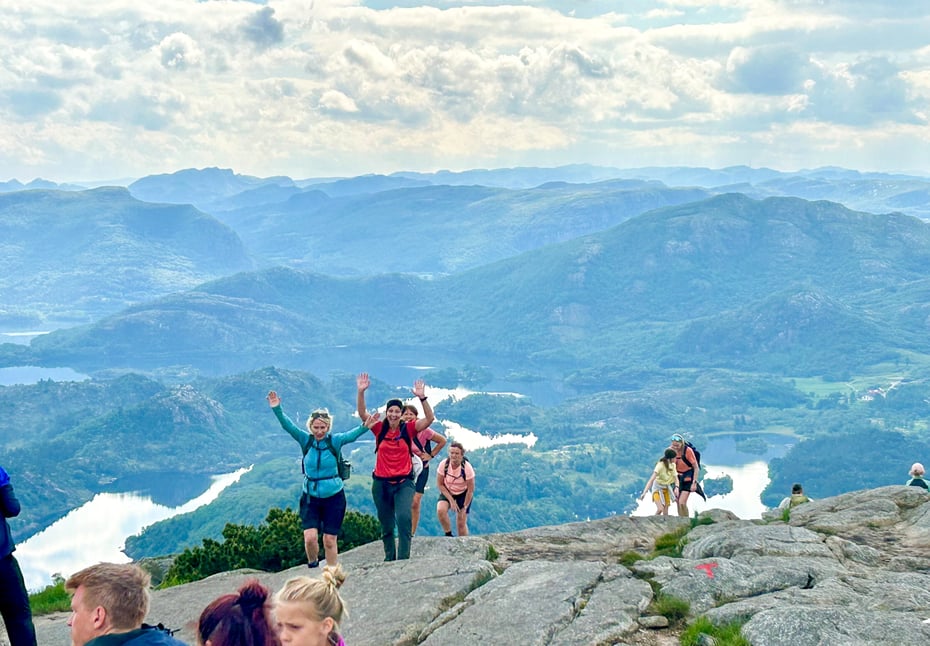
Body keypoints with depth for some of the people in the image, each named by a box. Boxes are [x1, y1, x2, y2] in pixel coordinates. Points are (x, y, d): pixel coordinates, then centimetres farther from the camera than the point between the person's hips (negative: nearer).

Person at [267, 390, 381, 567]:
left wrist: (365, 426, -40)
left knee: (330, 540, 4)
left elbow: (352, 435, -22)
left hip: (334, 497, -1)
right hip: (310, 497, 1)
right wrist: (277, 409, -27)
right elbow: (288, 426, -12)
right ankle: (313, 566, 17)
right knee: (310, 537, -12)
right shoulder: (305, 440, -3)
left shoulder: (335, 440, -6)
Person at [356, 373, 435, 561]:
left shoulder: (408, 429, 0)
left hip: (403, 482, -2)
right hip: (381, 483, 2)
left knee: (404, 518, -21)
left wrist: (422, 398, -23)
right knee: (386, 525, 11)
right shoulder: (380, 429, 2)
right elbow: (362, 413, -7)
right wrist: (361, 392, -20)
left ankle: (403, 558, -17)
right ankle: (389, 558, 26)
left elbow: (429, 418, -10)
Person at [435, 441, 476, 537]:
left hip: (463, 494, -1)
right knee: (440, 510, -26)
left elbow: (470, 490, -17)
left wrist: (464, 507, -15)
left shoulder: (467, 467, -26)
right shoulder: (443, 465, -22)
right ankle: (448, 535, -5)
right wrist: (451, 500, -17)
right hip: (447, 492, 1)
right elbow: (440, 484, -12)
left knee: (461, 523, -5)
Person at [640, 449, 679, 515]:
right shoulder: (660, 465, -26)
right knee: (660, 509, -22)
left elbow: (675, 478, -7)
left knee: (665, 512, 3)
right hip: (658, 488, -6)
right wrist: (644, 493, -39)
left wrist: (676, 487, -29)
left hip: (666, 488, 6)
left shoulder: (673, 465, -7)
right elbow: (651, 479, -31)